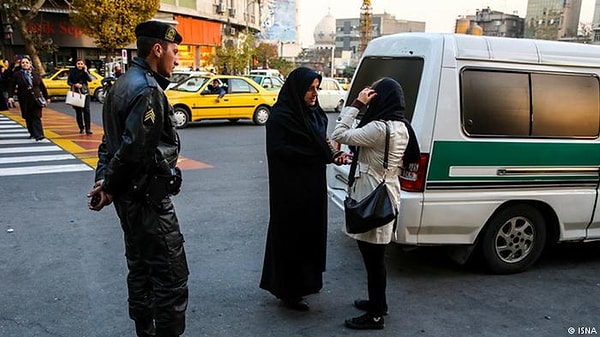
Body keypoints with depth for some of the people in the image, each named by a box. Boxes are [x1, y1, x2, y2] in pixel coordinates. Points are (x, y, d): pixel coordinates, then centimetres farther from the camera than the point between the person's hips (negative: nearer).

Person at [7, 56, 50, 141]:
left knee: (37, 117, -8)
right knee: (28, 118, 9)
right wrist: (10, 96, -10)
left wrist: (47, 97, 13)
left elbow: (42, 86, 12)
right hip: (24, 100, 0)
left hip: (36, 99, 0)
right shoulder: (17, 74, 2)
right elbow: (11, 86, 2)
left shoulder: (35, 74, 7)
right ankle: (32, 133, 23)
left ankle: (38, 134, -15)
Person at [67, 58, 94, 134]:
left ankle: (88, 129, -7)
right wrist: (75, 85, -14)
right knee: (78, 112, 5)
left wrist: (85, 71, -16)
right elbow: (68, 82, 4)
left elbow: (90, 79, -12)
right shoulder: (72, 71, 4)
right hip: (75, 93, 1)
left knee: (86, 111, -8)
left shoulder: (86, 71, 4)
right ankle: (81, 128, 17)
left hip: (85, 93, -1)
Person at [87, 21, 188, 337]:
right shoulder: (148, 90, -20)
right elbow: (133, 150, -24)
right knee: (171, 275, -3)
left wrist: (103, 180, 6)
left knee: (140, 268, 20)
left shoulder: (125, 83, 13)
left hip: (129, 197, 11)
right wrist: (108, 186, -10)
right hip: (149, 198, -11)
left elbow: (110, 140, 13)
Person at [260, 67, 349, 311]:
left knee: (311, 232, 16)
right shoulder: (280, 117, -15)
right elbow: (278, 150, -22)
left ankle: (306, 280, 34)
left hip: (313, 186, 8)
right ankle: (288, 291, 14)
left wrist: (333, 155, -7)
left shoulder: (315, 114, 10)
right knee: (291, 236, 1)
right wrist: (322, 154, -20)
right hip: (290, 189, -8)